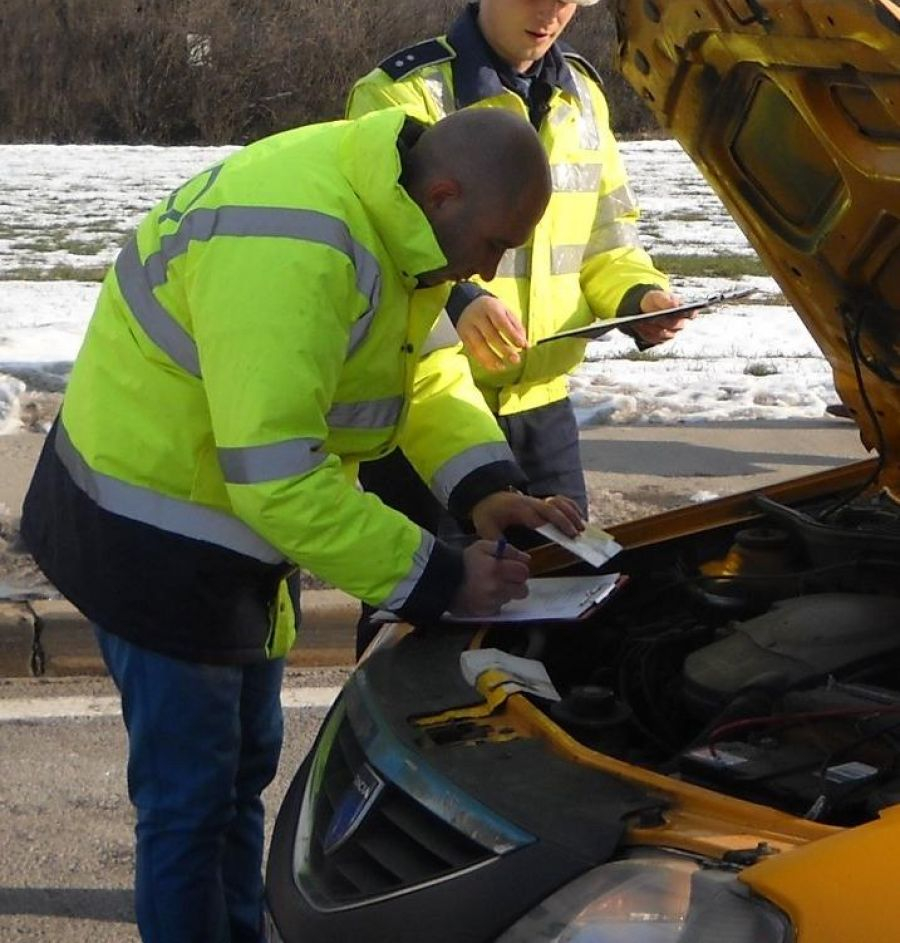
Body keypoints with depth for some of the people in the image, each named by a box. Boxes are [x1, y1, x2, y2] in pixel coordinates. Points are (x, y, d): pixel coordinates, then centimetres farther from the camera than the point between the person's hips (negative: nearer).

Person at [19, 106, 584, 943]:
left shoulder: (392, 211, -3)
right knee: (190, 796, 0)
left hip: (231, 523, 10)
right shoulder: (290, 255, -34)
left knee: (244, 765, 20)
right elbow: (277, 479, -35)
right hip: (153, 535, -10)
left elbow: (427, 367, 11)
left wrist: (485, 485, -7)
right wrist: (439, 580, -28)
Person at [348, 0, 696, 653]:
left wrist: (639, 294, -4)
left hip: (541, 403, 7)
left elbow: (606, 238, 18)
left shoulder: (582, 95, 13)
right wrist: (458, 301, -41)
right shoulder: (403, 94, -11)